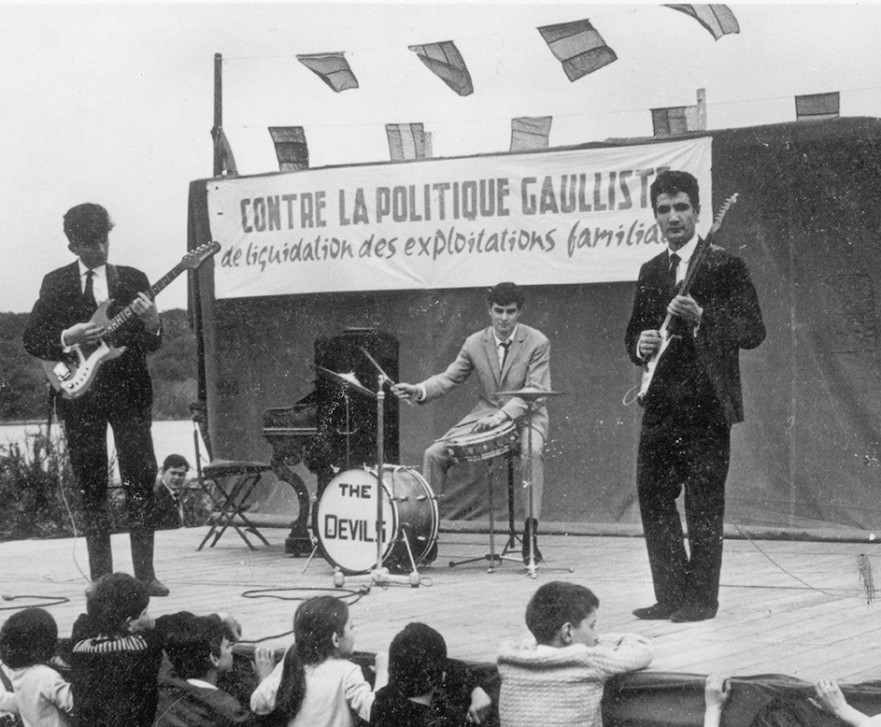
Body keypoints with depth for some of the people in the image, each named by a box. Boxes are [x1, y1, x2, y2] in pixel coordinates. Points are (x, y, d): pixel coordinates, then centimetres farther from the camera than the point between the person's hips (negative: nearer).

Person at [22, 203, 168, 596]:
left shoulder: (132, 280, 8)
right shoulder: (55, 283, 7)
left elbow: (151, 344, 5)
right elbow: (31, 339, 4)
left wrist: (152, 325, -17)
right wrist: (67, 338, -14)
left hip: (129, 390, 0)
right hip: (79, 392, 0)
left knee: (141, 480, -8)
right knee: (91, 487, 2)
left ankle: (145, 573, -4)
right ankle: (101, 576, 6)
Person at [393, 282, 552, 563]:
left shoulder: (537, 343, -9)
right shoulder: (474, 344, 3)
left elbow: (537, 391, -16)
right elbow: (448, 378, 5)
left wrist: (502, 415, -30)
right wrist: (419, 390, -17)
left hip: (525, 416, -4)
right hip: (485, 414, 4)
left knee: (532, 452, -38)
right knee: (434, 454, -12)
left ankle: (530, 535, -35)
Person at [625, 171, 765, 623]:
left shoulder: (726, 266, -3)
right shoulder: (650, 272, 15)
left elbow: (753, 330, -8)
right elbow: (634, 334, 21)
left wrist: (701, 318, -22)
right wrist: (639, 344, -2)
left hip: (706, 403, -6)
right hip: (660, 404, 6)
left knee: (703, 503, -2)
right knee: (652, 494, 4)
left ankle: (701, 598, 6)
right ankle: (670, 595, 14)